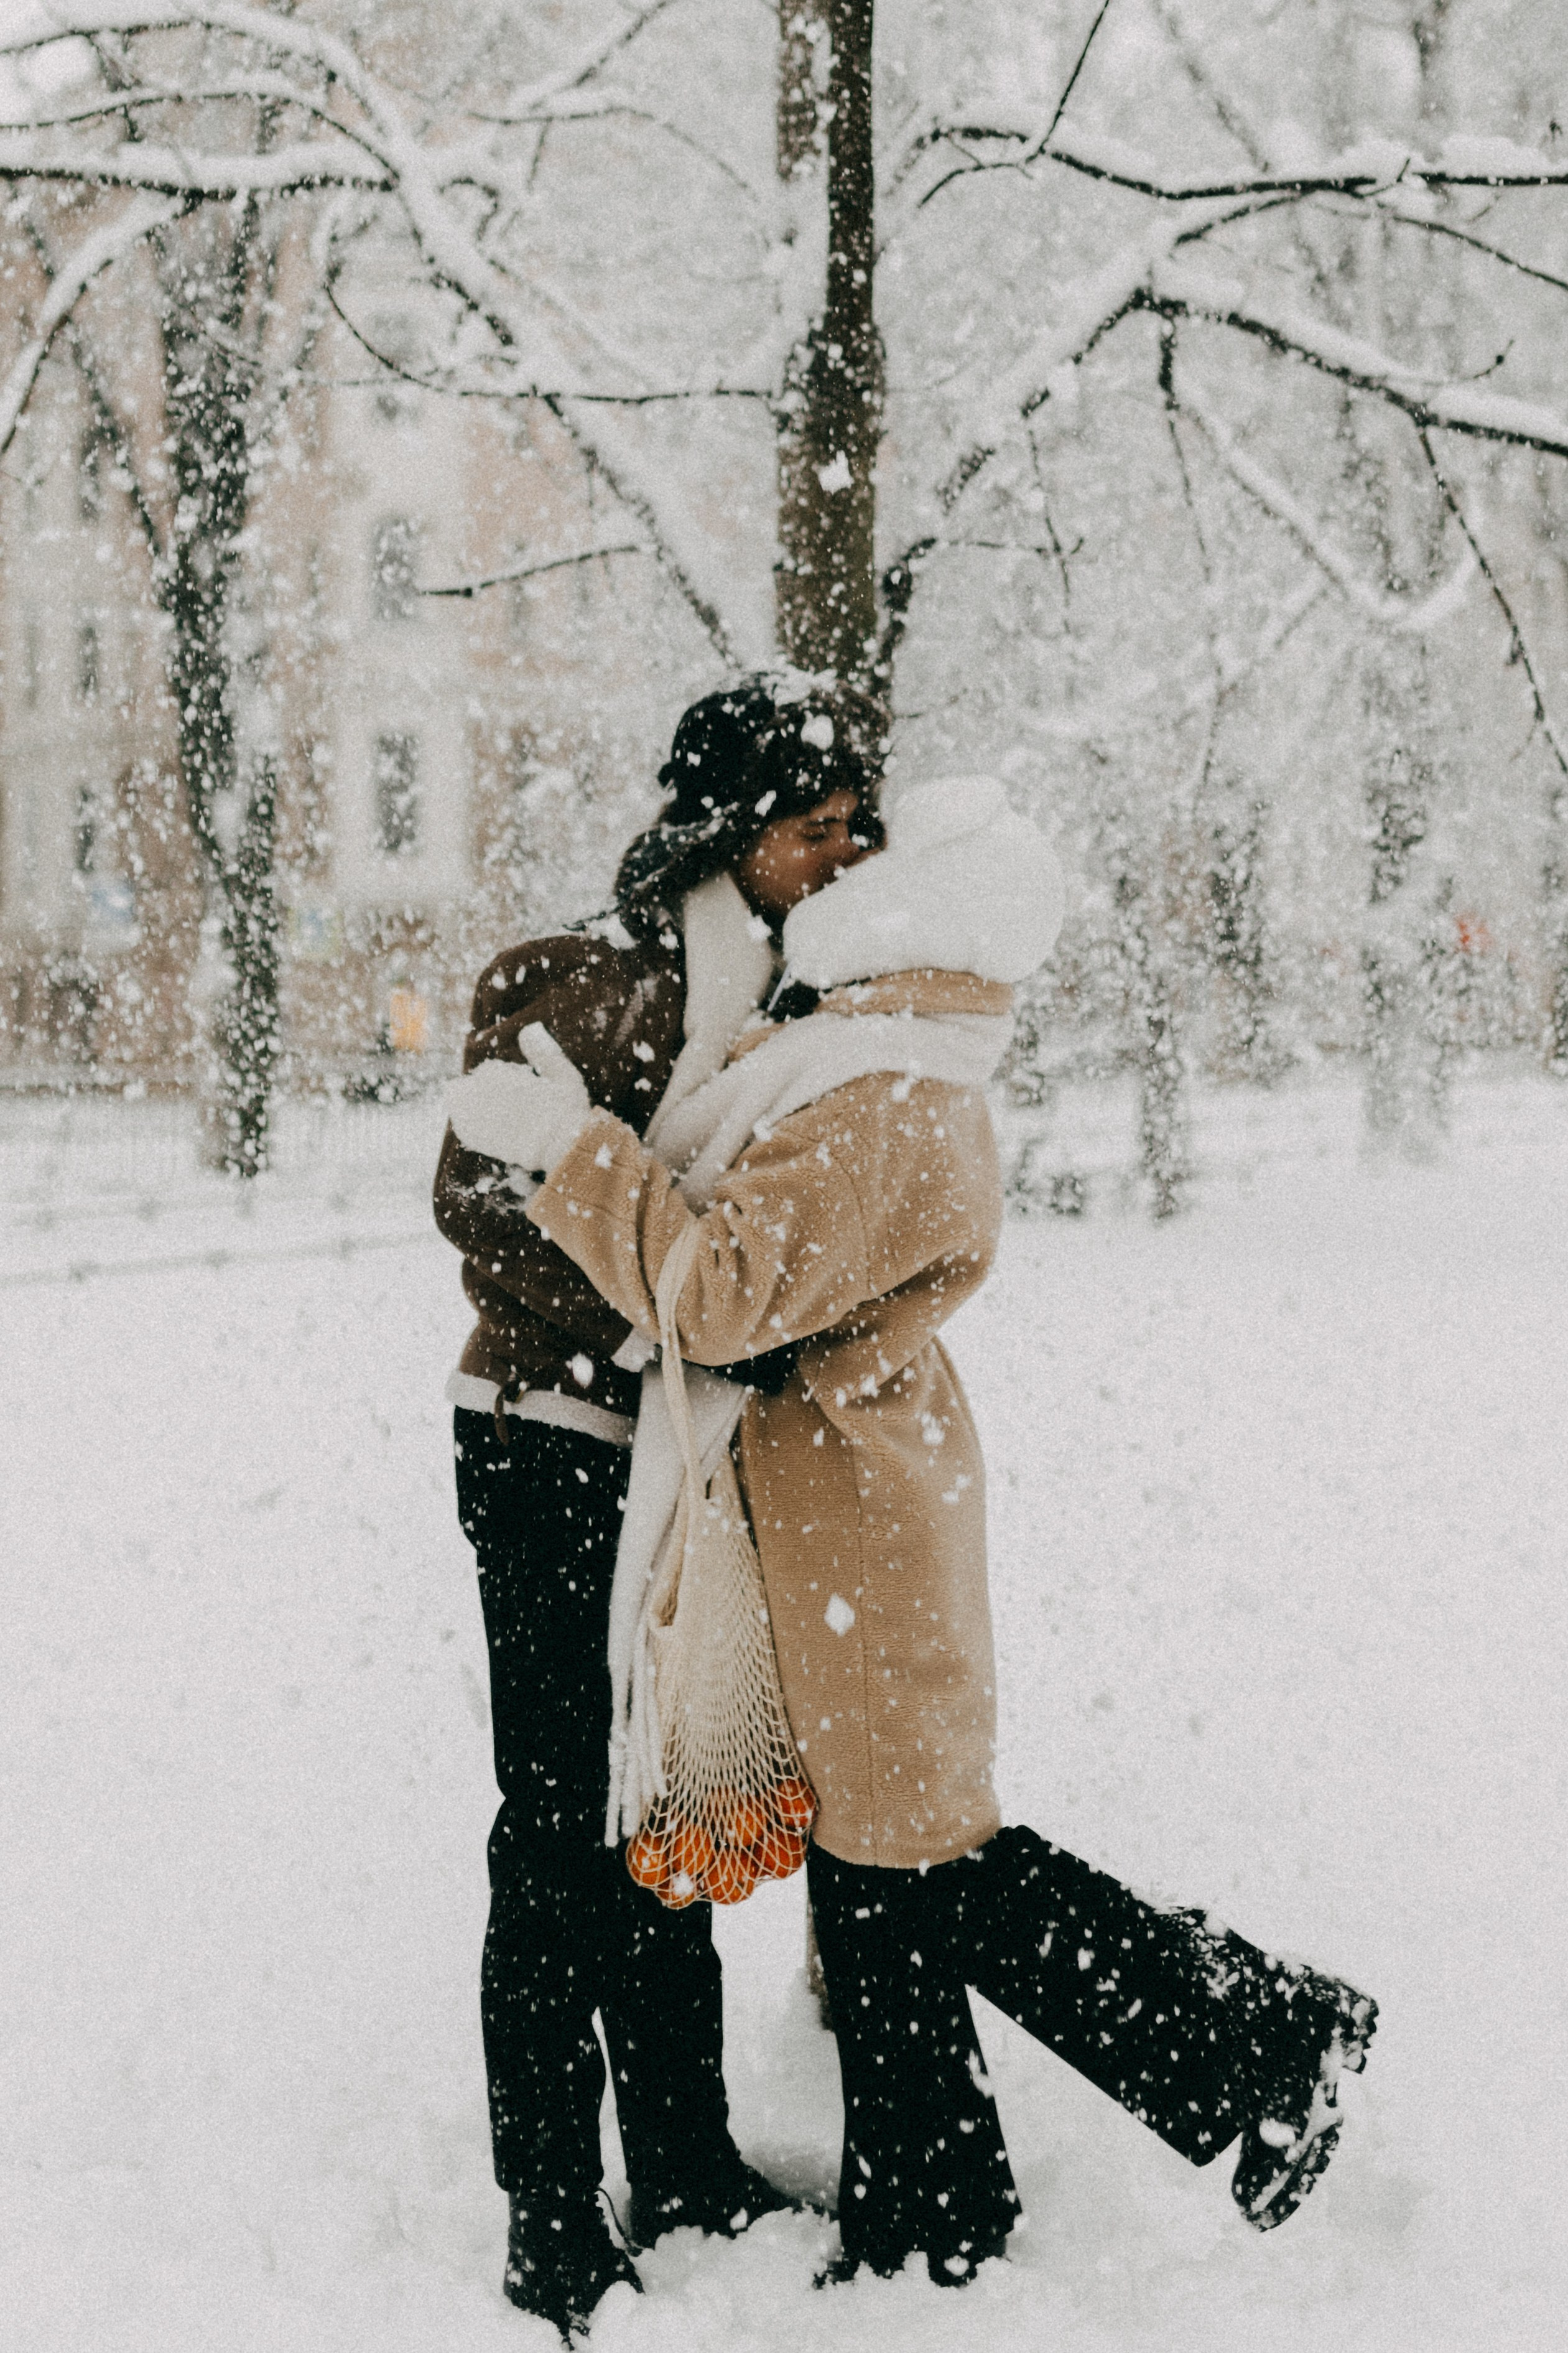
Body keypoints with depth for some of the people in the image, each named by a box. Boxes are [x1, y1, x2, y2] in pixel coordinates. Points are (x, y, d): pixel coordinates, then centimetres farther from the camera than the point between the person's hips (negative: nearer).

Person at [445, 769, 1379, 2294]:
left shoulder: (883, 1123, -24)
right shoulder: (903, 1085, 10)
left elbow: (720, 1291, -29)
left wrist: (572, 1148, -24)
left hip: (852, 1527, -10)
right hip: (844, 1523, 10)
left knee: (919, 1865, -2)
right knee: (869, 1858, 15)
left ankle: (1257, 2046, 8)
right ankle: (920, 2226, 26)